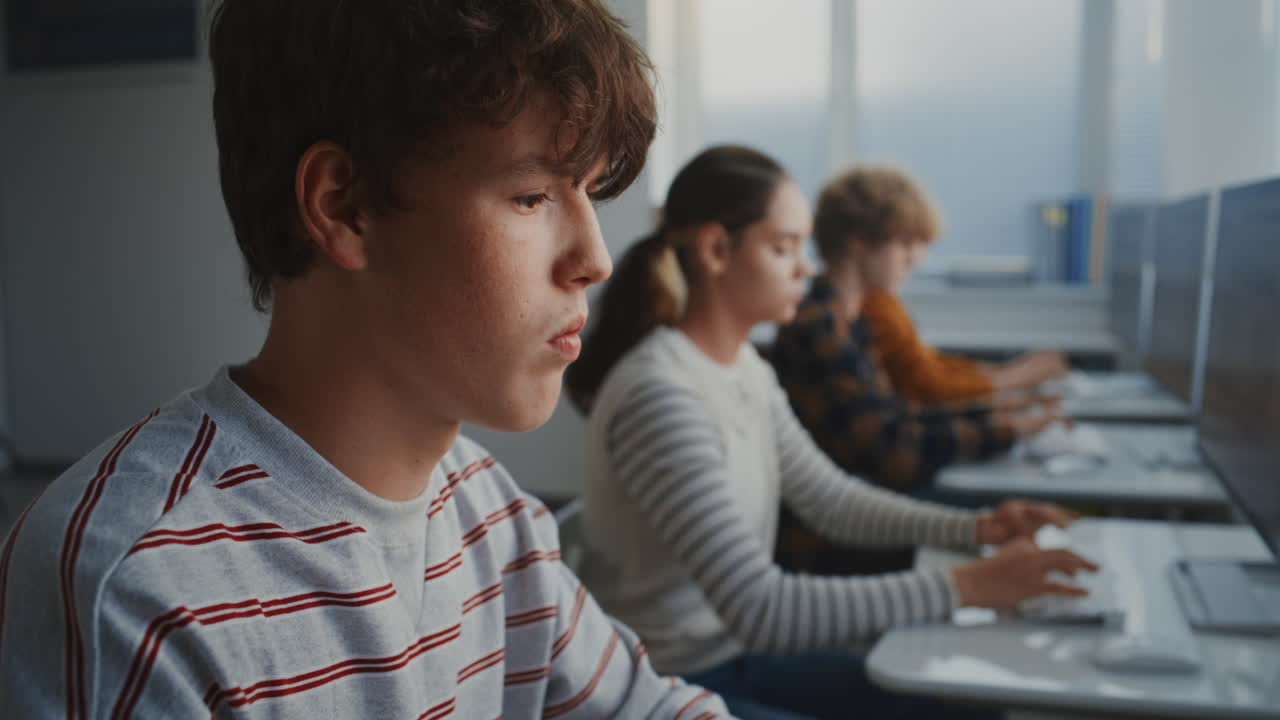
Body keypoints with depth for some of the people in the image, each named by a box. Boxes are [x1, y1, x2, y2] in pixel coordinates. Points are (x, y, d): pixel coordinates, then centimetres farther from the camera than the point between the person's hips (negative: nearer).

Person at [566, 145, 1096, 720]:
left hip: (739, 653, 8)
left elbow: (831, 498, 9)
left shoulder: (745, 368, 2)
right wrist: (965, 587, -29)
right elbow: (760, 610, -30)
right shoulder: (658, 395, -27)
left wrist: (975, 528, -5)